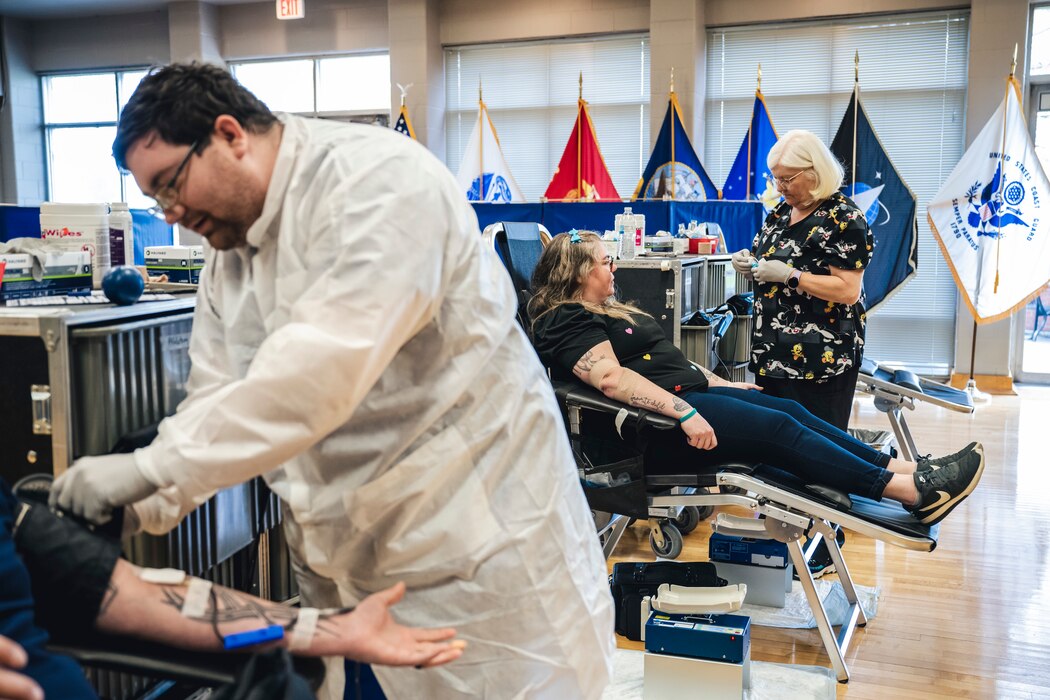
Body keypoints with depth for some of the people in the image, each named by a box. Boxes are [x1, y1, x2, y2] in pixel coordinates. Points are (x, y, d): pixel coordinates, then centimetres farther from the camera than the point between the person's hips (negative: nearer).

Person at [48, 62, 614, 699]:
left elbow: (324, 367, -30)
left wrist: (149, 468, -27)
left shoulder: (381, 180, -19)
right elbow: (213, 405, 7)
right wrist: (140, 509, -9)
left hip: (476, 523, -7)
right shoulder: (228, 253, 9)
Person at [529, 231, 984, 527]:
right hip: (659, 420, -10)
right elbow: (612, 378, -24)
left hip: (689, 392, 10)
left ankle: (904, 469, -8)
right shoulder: (566, 323, -10)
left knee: (791, 410, -4)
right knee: (779, 428, -19)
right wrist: (684, 414, -30)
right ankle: (913, 492, -19)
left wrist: (721, 384, 22)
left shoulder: (610, 311, 23)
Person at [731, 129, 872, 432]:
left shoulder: (844, 219, -12)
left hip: (820, 359, -8)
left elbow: (849, 291, -18)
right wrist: (749, 261, 3)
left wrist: (789, 275, -22)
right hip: (772, 352, 8)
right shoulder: (782, 210, 12)